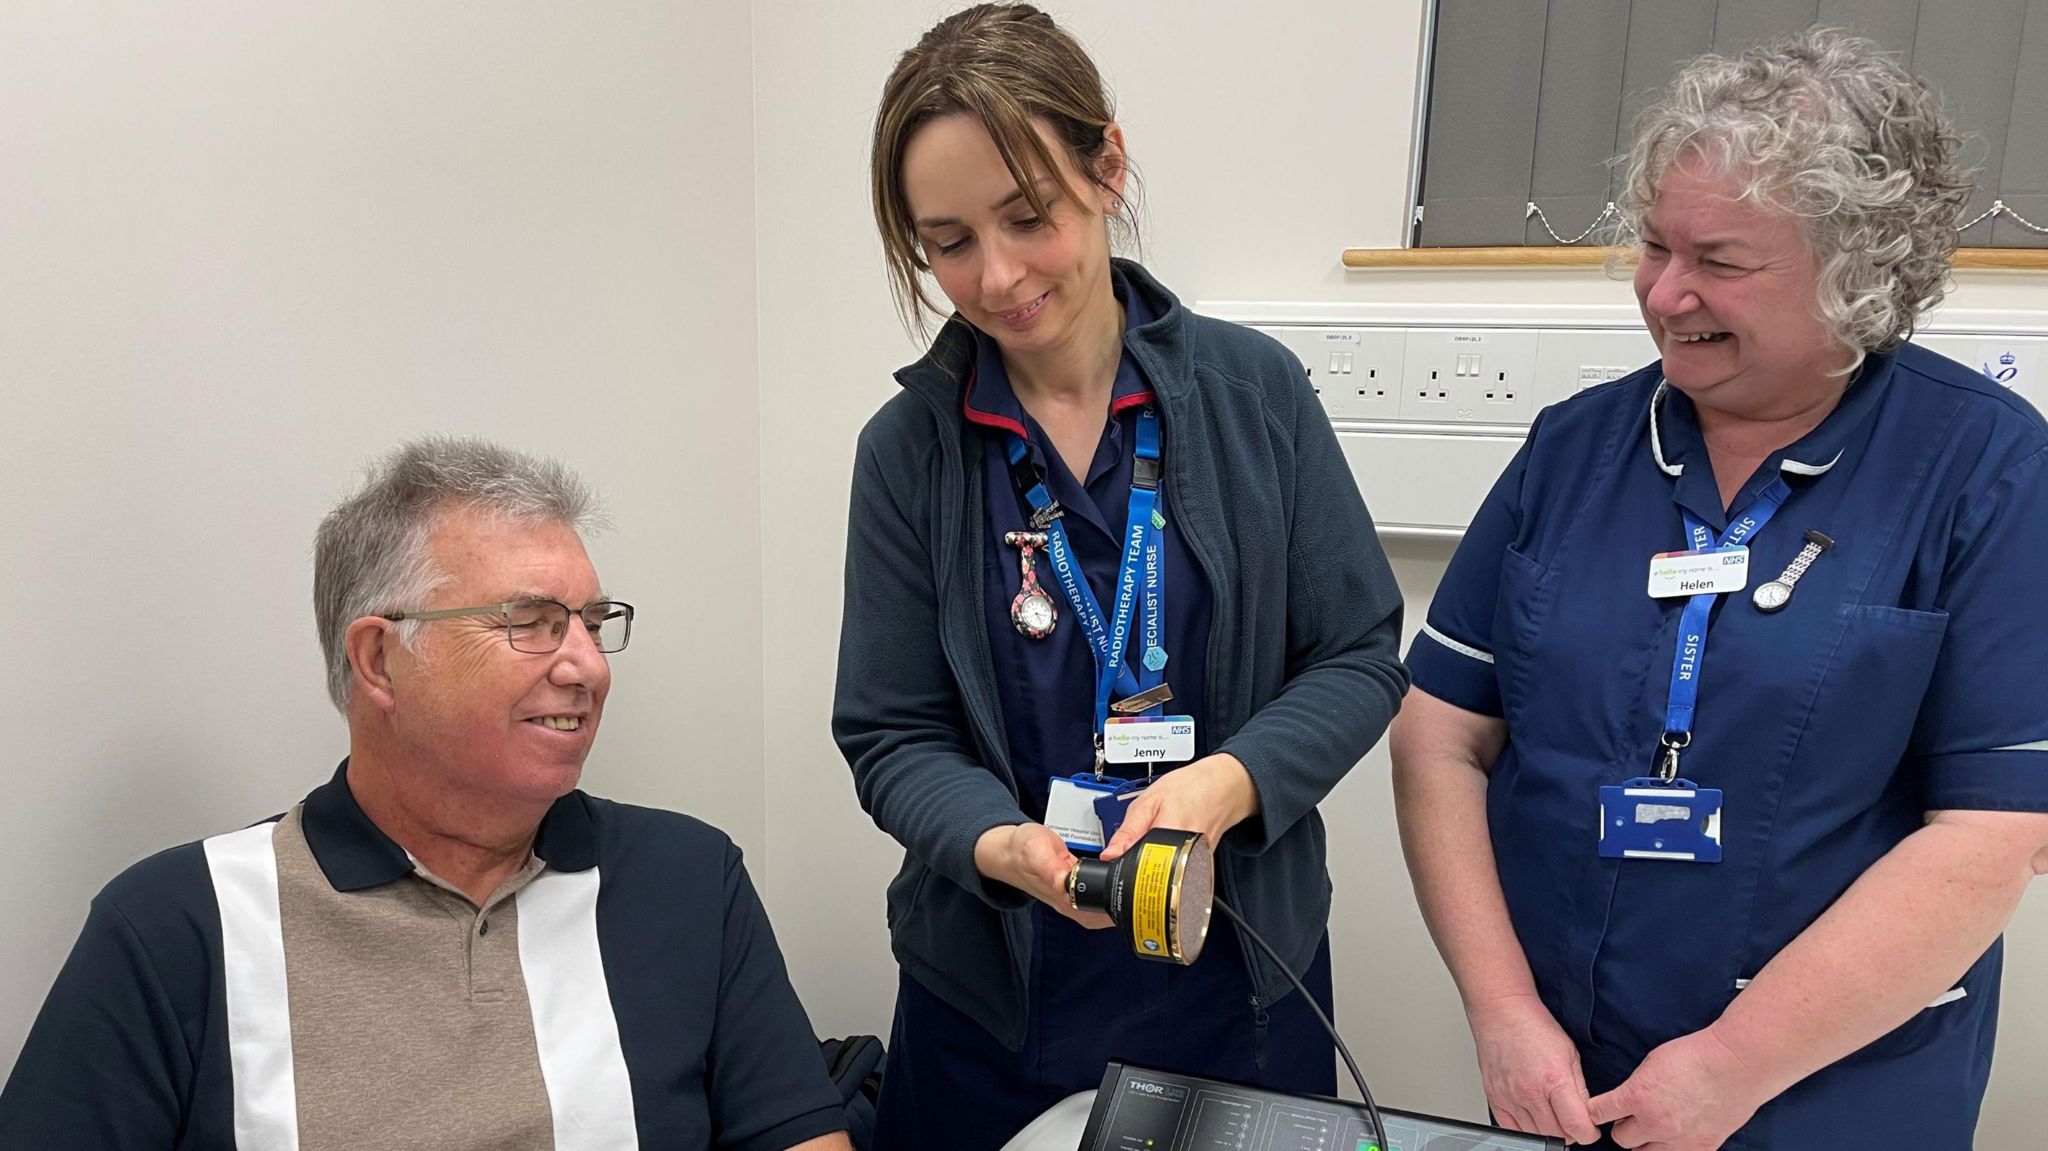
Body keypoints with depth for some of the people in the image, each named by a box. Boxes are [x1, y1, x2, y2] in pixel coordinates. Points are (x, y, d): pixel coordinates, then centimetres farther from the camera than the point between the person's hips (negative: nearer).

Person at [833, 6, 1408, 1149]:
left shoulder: (1254, 389, -6)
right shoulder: (909, 447, -5)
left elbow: (1361, 656, -3)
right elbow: (892, 735, -3)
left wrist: (1225, 783, -21)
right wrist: (999, 843, -23)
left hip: (1240, 978, 1)